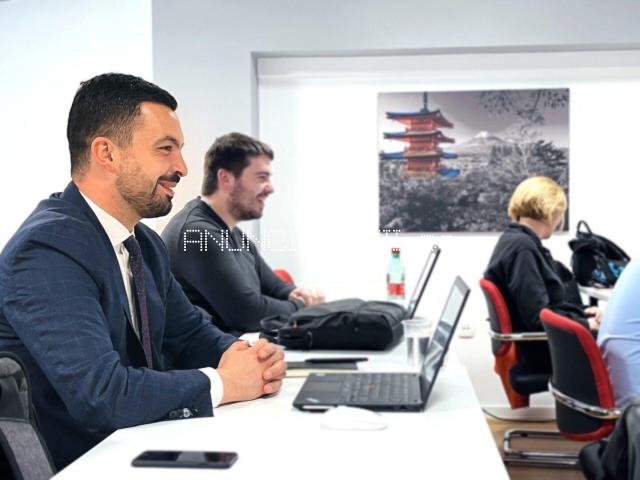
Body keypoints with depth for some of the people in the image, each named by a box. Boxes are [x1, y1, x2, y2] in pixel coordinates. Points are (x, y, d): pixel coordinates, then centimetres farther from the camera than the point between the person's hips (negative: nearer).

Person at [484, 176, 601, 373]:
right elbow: (538, 316, -25)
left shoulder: (516, 240, 10)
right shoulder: (522, 247, -21)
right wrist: (586, 324, -13)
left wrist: (581, 312, 4)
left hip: (547, 342, 10)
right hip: (546, 349, -10)